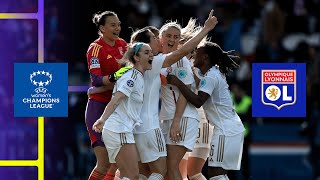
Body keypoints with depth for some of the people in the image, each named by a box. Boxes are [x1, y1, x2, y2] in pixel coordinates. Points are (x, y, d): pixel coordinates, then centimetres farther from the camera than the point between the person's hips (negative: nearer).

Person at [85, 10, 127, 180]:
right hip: (99, 107, -6)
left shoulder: (122, 44, 8)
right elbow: (96, 79, -22)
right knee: (104, 164, -10)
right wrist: (113, 78, -40)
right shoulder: (96, 48, -10)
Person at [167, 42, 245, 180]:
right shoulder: (215, 73, 15)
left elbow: (198, 101, -27)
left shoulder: (210, 77, -15)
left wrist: (177, 83, -26)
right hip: (232, 128, 10)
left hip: (226, 131, -10)